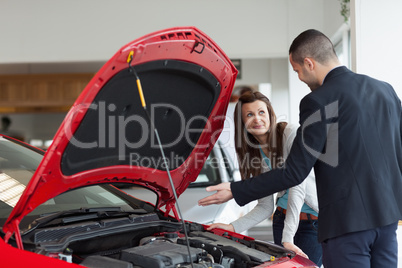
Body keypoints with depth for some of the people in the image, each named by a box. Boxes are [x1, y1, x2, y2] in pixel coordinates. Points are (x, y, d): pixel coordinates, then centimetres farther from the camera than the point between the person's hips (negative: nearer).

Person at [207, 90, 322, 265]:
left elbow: (298, 186, -22)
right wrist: (233, 227, -7)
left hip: (315, 219, -5)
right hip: (283, 217, 5)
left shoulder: (291, 134, -15)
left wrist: (288, 238, -26)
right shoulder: (253, 152, 4)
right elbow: (265, 207, 7)